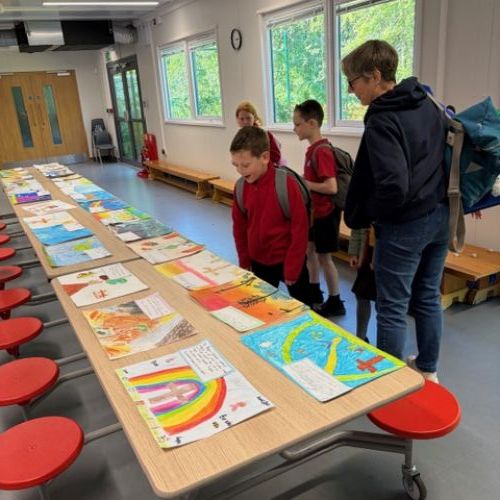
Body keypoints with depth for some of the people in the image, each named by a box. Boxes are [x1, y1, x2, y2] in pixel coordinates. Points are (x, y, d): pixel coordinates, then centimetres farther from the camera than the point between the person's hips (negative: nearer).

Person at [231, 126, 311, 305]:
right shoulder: (241, 187, -8)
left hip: (289, 260, -5)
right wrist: (245, 262, 8)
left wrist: (292, 270, -15)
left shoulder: (286, 184, -23)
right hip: (259, 262, 5)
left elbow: (300, 229, -19)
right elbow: (239, 226, 5)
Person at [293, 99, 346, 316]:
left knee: (324, 257, 2)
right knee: (310, 250, 20)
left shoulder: (321, 151, -23)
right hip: (314, 210, 10)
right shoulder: (313, 148, 5)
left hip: (325, 213, -9)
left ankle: (335, 302, 18)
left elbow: (331, 187, -30)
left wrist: (304, 184, -21)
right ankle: (314, 292, 37)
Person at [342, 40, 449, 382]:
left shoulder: (382, 120, -20)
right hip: (441, 216, 9)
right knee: (428, 298, 20)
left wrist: (362, 216, -12)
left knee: (393, 307, 5)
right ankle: (428, 369, 36)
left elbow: (393, 187, -28)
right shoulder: (428, 103, 7)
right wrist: (443, 201, 18)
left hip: (405, 224, -9)